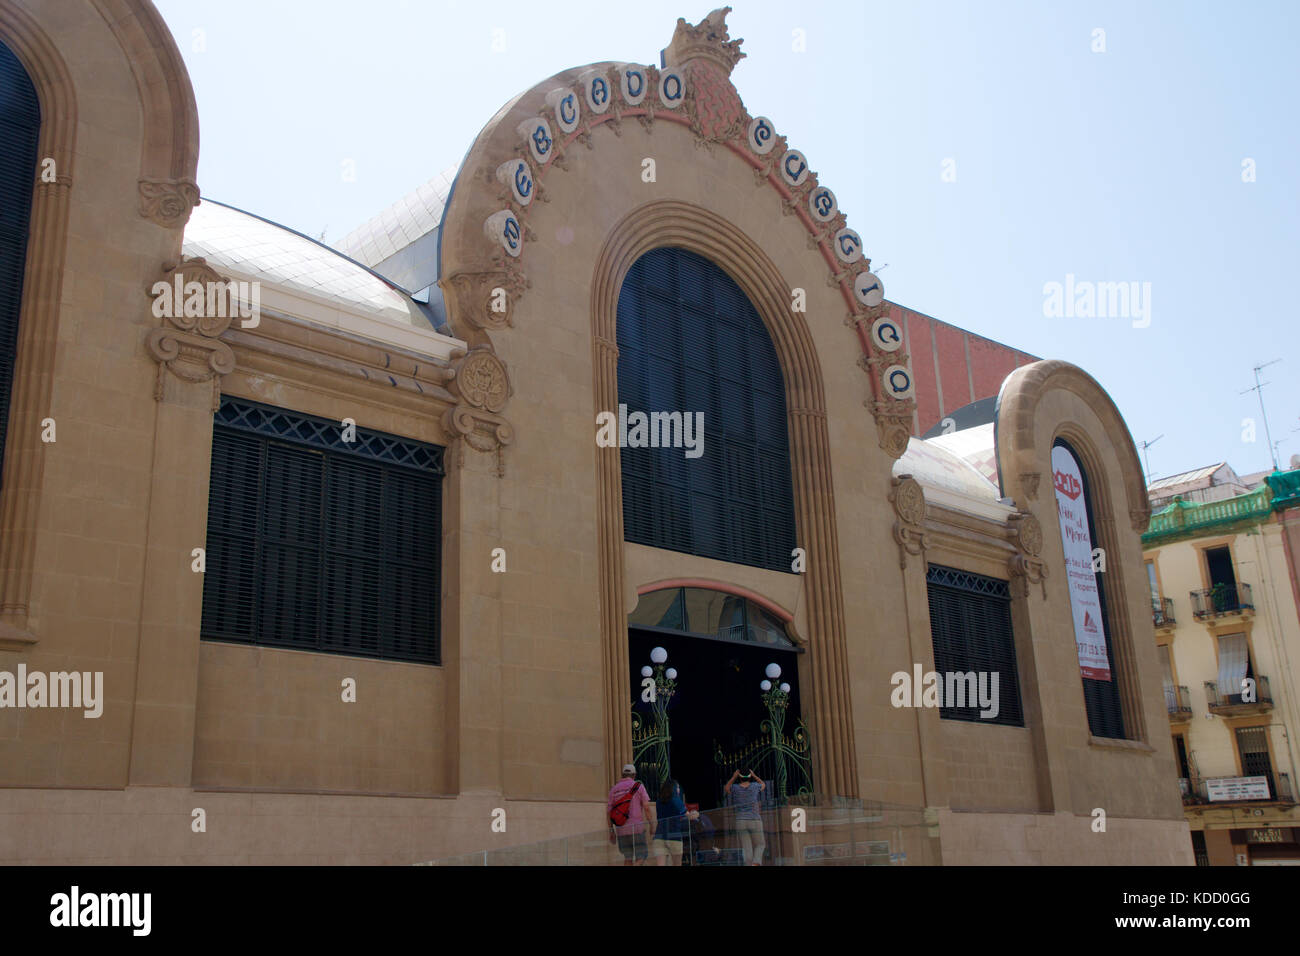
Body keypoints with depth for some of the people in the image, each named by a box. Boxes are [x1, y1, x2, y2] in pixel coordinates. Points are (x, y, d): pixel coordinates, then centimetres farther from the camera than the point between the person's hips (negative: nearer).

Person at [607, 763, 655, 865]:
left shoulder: (614, 789, 9)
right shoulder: (638, 786, -2)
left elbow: (609, 812, 7)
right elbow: (647, 807, -10)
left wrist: (612, 830, 14)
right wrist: (652, 825, -4)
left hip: (621, 830, 4)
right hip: (637, 828, -4)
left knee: (628, 858, 16)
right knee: (641, 857, 3)